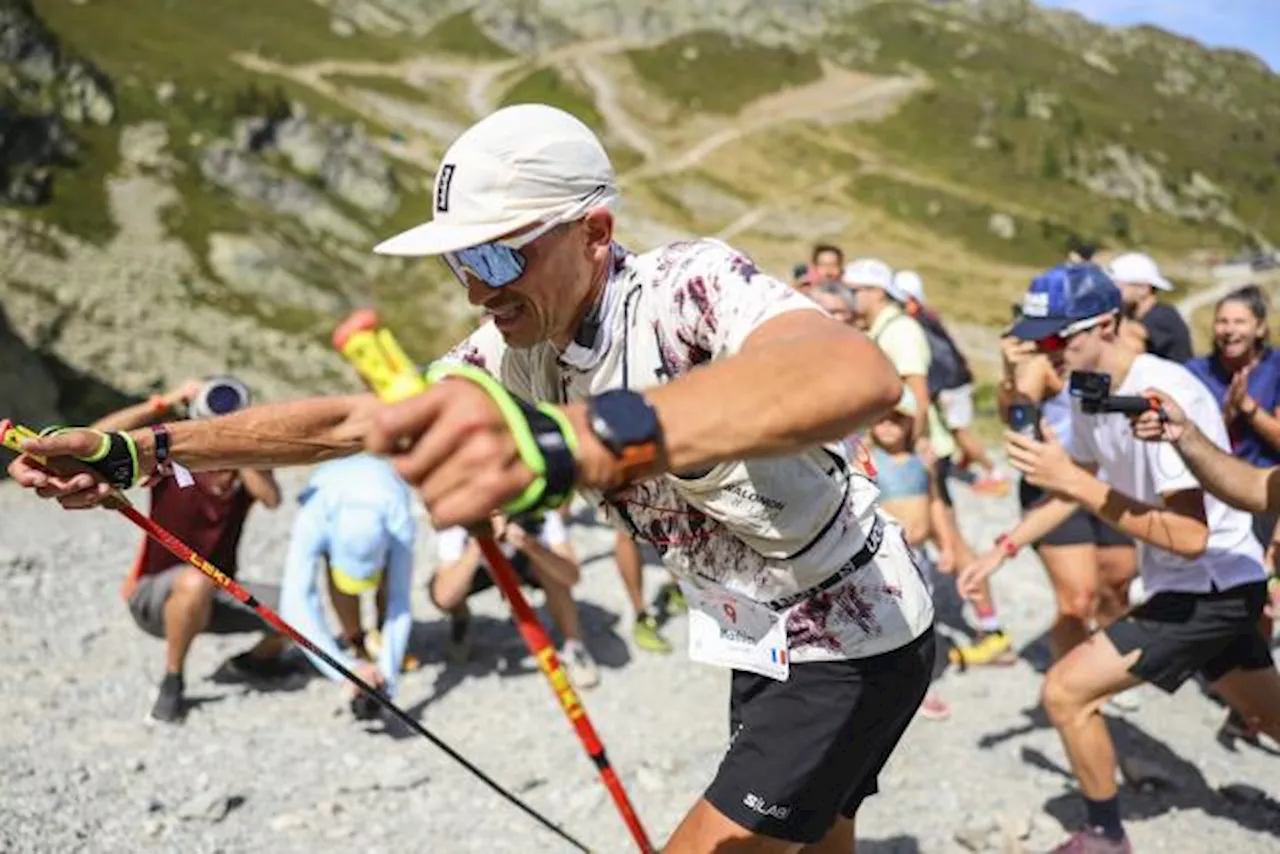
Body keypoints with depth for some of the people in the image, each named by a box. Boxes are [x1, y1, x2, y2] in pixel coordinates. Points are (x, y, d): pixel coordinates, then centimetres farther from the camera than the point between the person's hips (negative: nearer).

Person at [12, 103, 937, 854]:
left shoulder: (690, 285, -31)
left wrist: (581, 440, -68)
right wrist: (137, 451, -6)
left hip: (860, 639, -7)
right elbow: (353, 418, 0)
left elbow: (860, 376, -53)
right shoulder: (521, 345, -7)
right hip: (761, 645, 7)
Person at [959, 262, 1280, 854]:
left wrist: (1073, 482, -34)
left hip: (1211, 589, -9)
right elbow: (1078, 486, 16)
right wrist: (1004, 549, 11)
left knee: (1065, 692, -10)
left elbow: (1190, 537, -32)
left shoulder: (1162, 395, -27)